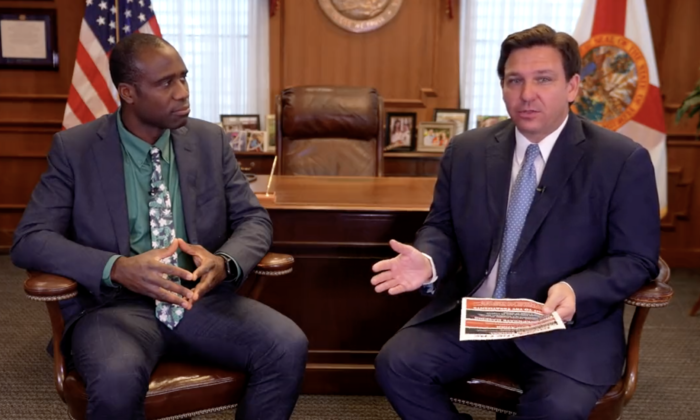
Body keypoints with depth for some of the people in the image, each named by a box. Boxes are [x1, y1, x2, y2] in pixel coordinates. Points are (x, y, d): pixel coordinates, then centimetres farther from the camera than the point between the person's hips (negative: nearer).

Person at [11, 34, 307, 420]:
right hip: (115, 303, -2)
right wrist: (118, 268, -26)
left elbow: (254, 220, 6)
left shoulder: (210, 140, 5)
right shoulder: (74, 148, -2)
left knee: (288, 347, -22)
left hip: (202, 298, 3)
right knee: (116, 380, -35)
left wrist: (224, 263, -18)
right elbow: (29, 240, -7)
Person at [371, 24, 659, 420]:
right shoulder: (467, 150, 5)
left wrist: (576, 291, -24)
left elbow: (636, 258, -5)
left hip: (568, 324, -3)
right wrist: (428, 261, -13)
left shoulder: (623, 160, -5)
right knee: (397, 362, -17)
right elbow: (442, 226, 11)